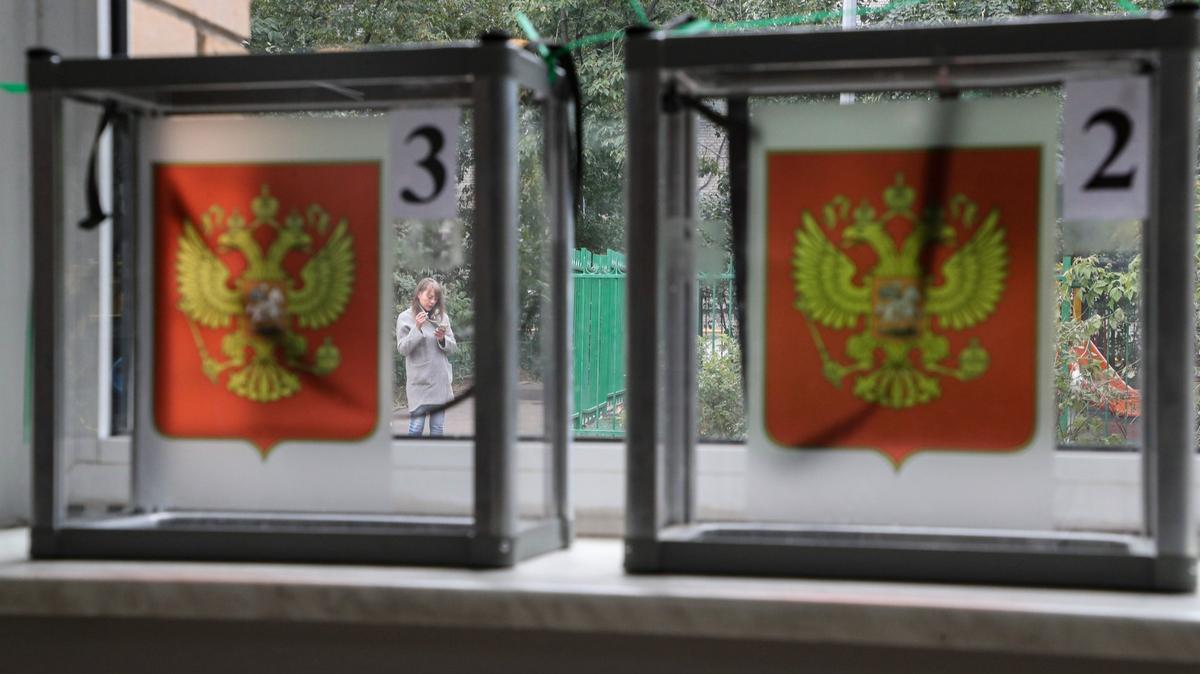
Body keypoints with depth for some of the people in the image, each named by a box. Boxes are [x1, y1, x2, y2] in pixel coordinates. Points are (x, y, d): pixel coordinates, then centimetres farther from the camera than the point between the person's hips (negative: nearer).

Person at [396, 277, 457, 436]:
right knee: (416, 426, -6)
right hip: (419, 381, -4)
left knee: (438, 428, 7)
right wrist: (417, 328, -17)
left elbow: (453, 347, 10)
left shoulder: (442, 317, 7)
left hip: (440, 381, 4)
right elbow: (402, 349, -7)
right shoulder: (405, 318, -1)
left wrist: (443, 339, -11)